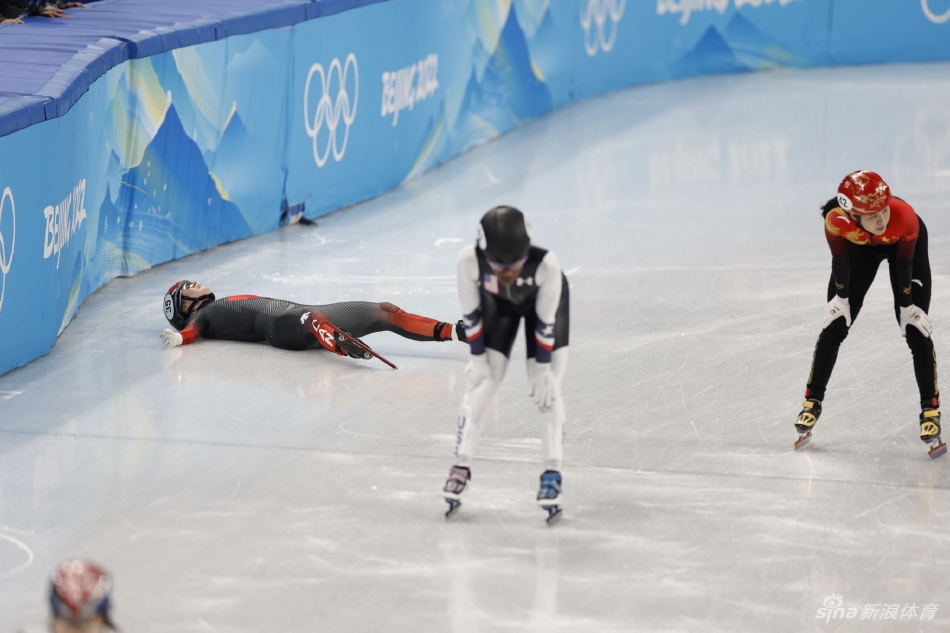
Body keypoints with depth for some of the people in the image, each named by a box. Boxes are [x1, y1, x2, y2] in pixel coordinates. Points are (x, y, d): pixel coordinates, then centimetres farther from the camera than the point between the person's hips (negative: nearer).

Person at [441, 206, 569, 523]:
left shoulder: (546, 264, -42)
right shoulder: (470, 259, -39)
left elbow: (546, 319, -27)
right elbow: (470, 311, -21)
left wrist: (543, 366, -19)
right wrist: (477, 356, -14)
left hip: (543, 298, -1)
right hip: (496, 301, 2)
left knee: (547, 385, -11)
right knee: (481, 379, -5)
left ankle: (552, 473, -5)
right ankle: (461, 466, 4)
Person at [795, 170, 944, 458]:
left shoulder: (905, 217, -42)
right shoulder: (836, 220, -39)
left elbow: (903, 264, -25)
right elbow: (840, 261, -19)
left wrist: (907, 306, -15)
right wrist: (841, 296, -7)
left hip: (904, 245, -2)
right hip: (859, 248, 2)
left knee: (916, 331, -8)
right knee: (834, 326, 0)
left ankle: (930, 411, 0)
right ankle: (812, 402, 15)